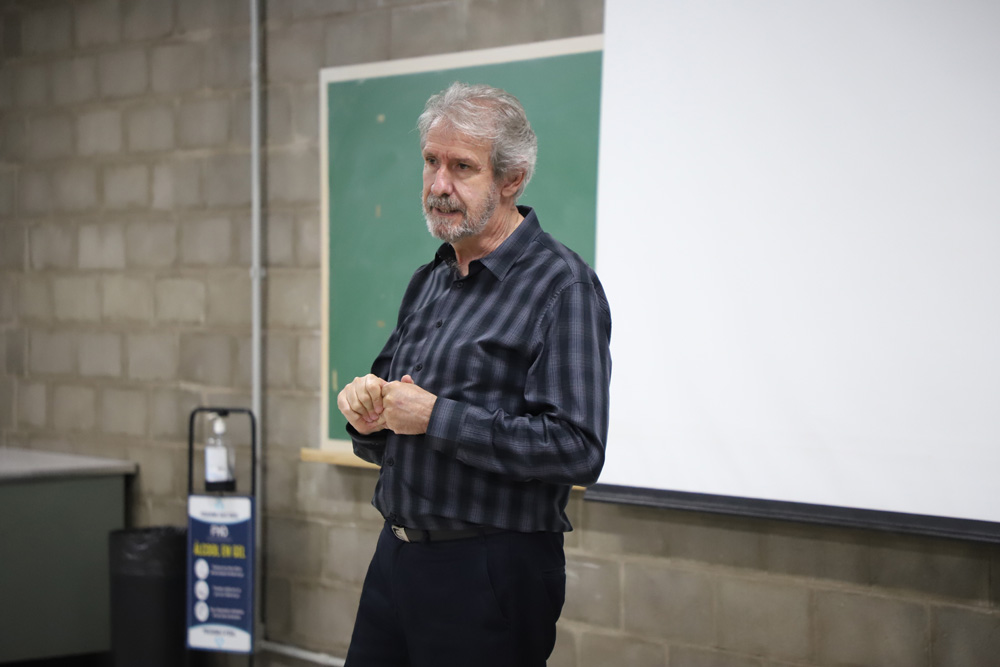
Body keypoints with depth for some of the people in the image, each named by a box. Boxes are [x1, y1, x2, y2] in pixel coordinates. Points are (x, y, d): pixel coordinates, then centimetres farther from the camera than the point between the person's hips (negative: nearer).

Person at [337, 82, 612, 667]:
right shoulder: (429, 282, 13)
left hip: (491, 575, -7)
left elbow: (577, 449, -23)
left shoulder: (563, 286, -12)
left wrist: (437, 418, -20)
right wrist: (367, 415, -3)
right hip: (395, 556, 7)